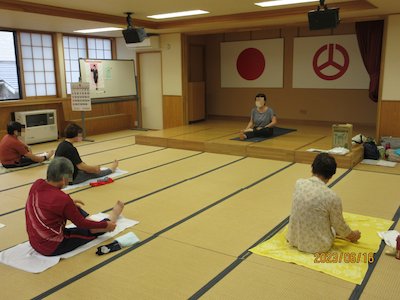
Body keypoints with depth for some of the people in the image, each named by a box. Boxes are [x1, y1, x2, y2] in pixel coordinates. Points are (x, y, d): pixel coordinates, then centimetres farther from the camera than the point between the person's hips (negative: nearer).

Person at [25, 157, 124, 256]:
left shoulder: (37, 184, -10)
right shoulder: (62, 199, -30)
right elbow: (81, 223, -14)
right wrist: (106, 225, -2)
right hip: (52, 248, -7)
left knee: (75, 209, 16)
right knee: (91, 231, 11)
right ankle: (110, 220, 38)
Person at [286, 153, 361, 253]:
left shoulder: (299, 184, -9)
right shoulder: (332, 197, -22)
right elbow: (339, 225, -7)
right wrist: (352, 235, 16)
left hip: (294, 239, 3)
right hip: (318, 245, -2)